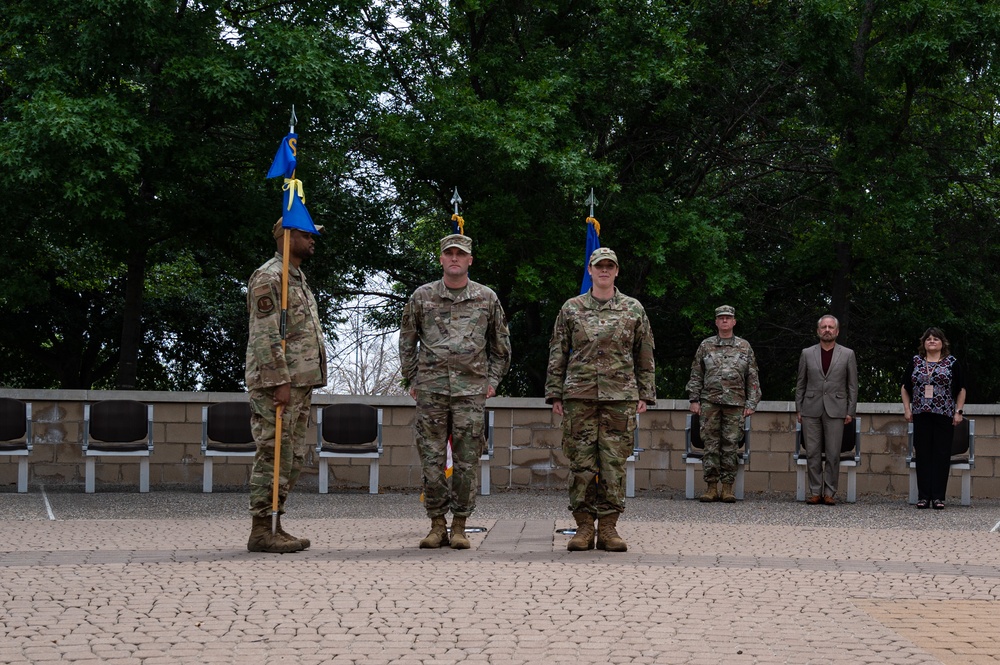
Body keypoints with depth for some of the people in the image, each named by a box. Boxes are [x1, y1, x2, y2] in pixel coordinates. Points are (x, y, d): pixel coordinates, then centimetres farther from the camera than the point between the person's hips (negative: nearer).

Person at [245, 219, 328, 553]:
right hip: (277, 384, -10)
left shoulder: (298, 278, 21)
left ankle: (274, 527, 15)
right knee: (274, 457, -9)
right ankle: (262, 530, -6)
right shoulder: (268, 278, -10)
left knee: (292, 459, 11)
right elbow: (265, 335, -18)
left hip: (300, 384, 10)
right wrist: (279, 382, -22)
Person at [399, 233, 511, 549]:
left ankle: (460, 527, 8)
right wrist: (411, 380, 9)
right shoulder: (422, 297, 7)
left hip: (471, 390, 0)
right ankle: (437, 525, 9)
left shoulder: (487, 299, 8)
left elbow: (500, 345, 17)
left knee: (466, 461, 0)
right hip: (431, 390, 0)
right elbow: (407, 342, 15)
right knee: (432, 459, 0)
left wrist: (493, 380, 10)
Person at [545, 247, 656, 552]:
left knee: (614, 463, -1)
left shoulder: (633, 309, 9)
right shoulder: (571, 308, 9)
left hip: (620, 397, 0)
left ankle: (608, 527, 4)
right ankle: (584, 527, 4)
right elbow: (557, 354, 10)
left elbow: (645, 356, 11)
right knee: (581, 462, -1)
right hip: (579, 396, 0)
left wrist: (645, 395, 5)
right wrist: (555, 394, 4)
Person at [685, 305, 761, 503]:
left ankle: (727, 488, 4)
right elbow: (696, 375, 10)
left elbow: (753, 378, 9)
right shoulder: (706, 345, 9)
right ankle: (712, 487, 2)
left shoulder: (744, 347, 9)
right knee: (711, 444, -1)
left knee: (731, 445, -1)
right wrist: (694, 400, 2)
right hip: (710, 403, 0)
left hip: (735, 404, 0)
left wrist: (751, 403, 1)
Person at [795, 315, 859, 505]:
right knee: (813, 453, 1)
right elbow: (800, 384, 11)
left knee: (833, 454, -2)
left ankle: (830, 493, 4)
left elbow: (852, 385, 6)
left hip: (835, 410, -1)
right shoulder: (807, 354, 10)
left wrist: (850, 412, 0)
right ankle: (815, 492, 7)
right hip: (811, 410, 1)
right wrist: (799, 409, 5)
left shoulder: (847, 354, 7)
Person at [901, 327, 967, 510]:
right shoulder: (916, 362, 11)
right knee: (922, 455, 1)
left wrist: (959, 411, -1)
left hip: (944, 417, -2)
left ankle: (938, 496, -1)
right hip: (921, 416, 2)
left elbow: (961, 390, 7)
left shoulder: (952, 362, 6)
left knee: (941, 455, -3)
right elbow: (905, 388, 16)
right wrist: (907, 409, 7)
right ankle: (923, 496, 3)